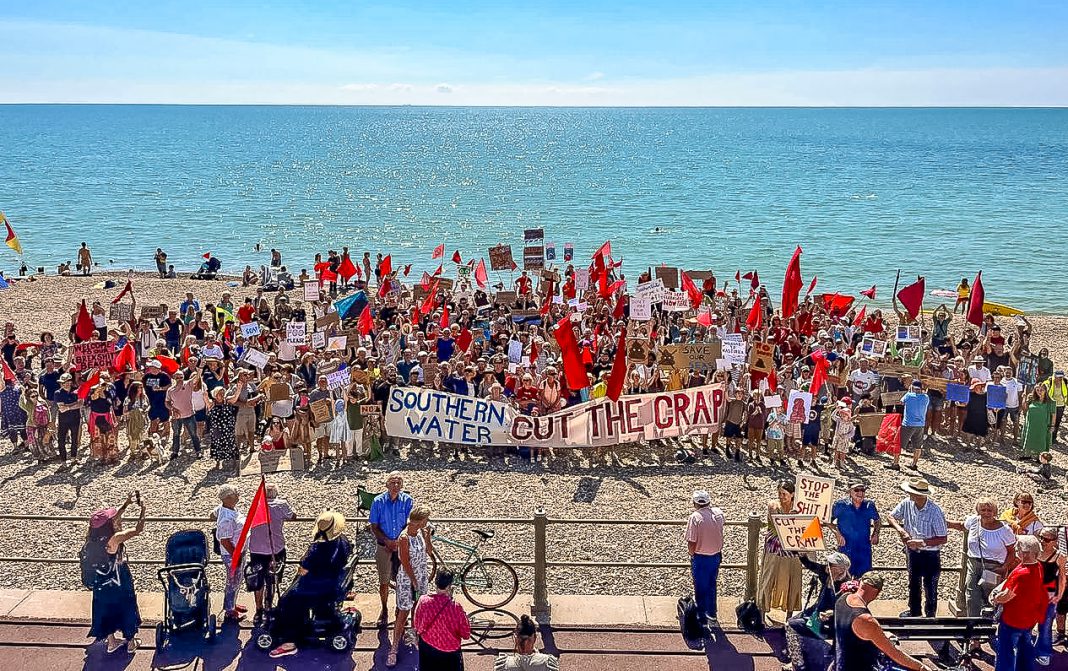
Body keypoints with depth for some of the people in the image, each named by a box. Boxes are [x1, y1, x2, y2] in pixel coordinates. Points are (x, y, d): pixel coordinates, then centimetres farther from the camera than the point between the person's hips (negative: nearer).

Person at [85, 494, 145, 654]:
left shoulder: (94, 537, -10)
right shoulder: (115, 539, -31)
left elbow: (114, 516, 4)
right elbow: (138, 529, -26)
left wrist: (126, 504, 2)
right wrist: (143, 509, -15)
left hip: (101, 586, 6)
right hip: (119, 586, -6)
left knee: (107, 611, 24)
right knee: (126, 610, 16)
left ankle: (111, 642, 40)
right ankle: (131, 642, 33)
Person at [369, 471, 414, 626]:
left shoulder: (407, 501, -7)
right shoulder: (379, 501, -8)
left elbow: (409, 525, -3)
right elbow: (374, 527, -4)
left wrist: (398, 541, -15)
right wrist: (387, 541, -15)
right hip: (384, 547, 0)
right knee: (383, 582, 8)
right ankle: (384, 611, 29)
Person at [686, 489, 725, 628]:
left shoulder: (695, 517, -22)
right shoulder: (718, 513, -6)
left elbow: (691, 543, -19)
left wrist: (692, 554, -2)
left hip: (700, 558, -5)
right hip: (716, 556, 5)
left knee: (700, 589, 10)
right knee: (711, 586, 22)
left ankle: (702, 618, 19)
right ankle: (712, 616, 34)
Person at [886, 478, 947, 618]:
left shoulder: (935, 511, -25)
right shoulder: (907, 504, -11)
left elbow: (943, 538, -22)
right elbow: (891, 517, 3)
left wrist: (922, 542, -29)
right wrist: (901, 530, -16)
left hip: (931, 553, -5)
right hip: (912, 551, 5)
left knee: (930, 586, 9)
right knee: (913, 582, 22)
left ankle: (930, 615, 30)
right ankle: (914, 611, 42)